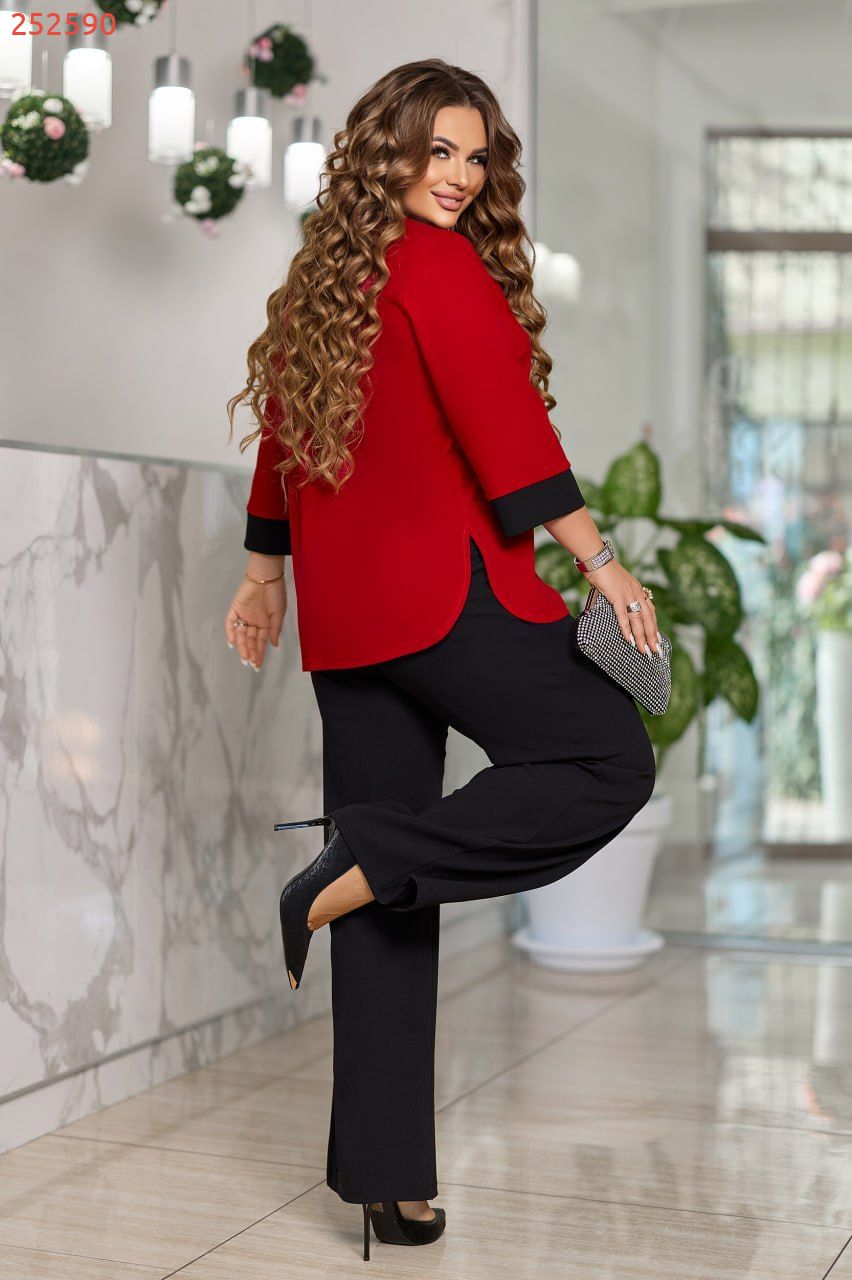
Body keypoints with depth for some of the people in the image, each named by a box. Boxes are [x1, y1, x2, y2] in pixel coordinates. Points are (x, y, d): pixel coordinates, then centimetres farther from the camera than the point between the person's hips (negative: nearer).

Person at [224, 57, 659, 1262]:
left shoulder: (318, 276, 18)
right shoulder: (437, 265, -6)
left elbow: (279, 440, 24)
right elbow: (506, 433, -15)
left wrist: (266, 574, 33)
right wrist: (601, 560, -14)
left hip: (343, 617, 9)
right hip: (440, 587, -8)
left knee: (392, 904, 8)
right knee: (608, 760, -2)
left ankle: (383, 1175, 11)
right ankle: (367, 867, -12)